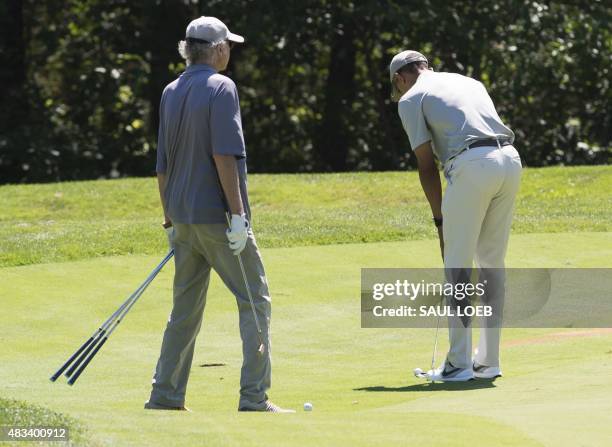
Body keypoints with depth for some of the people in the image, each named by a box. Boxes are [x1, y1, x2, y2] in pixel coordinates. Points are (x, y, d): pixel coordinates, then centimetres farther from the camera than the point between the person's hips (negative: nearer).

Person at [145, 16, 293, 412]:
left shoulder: (171, 93, 12)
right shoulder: (220, 88, -10)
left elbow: (163, 166, 15)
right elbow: (224, 156, -18)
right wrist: (238, 212, -18)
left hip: (184, 217, 7)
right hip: (217, 215, -7)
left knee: (186, 306, 13)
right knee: (255, 301, -2)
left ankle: (166, 394, 12)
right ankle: (254, 395, -9)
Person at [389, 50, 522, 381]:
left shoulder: (411, 100, 10)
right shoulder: (469, 82, 29)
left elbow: (427, 166, 6)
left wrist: (440, 220, 14)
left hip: (471, 167, -6)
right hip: (509, 159, 6)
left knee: (457, 266, 2)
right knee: (492, 262, 14)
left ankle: (459, 363, 1)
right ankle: (489, 361, 16)